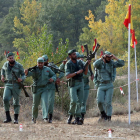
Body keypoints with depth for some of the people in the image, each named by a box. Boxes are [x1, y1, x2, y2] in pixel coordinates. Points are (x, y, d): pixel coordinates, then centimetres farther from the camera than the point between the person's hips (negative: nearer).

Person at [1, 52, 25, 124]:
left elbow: (23, 75, 0)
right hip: (8, 85, 2)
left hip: (16, 86, -2)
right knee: (5, 99, -19)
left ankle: (16, 119, 12)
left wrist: (21, 79, -23)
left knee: (16, 102, 0)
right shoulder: (6, 64, 3)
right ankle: (8, 117, -11)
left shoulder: (19, 66, -9)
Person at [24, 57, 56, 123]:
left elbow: (54, 75, 17)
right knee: (35, 104, 8)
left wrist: (53, 79, -7)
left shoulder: (47, 69, 4)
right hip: (36, 89, -1)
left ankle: (45, 117, -23)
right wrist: (26, 72, -51)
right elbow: (29, 74, -26)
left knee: (45, 102, -17)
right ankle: (34, 118, 29)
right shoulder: (34, 70, -6)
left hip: (45, 89, 1)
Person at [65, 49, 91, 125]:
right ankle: (70, 115, 4)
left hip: (80, 83, 5)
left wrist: (87, 65, -7)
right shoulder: (68, 64, -7)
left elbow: (85, 73, 7)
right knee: (74, 100, -18)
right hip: (73, 84, -5)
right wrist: (77, 73, -23)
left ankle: (77, 118, 4)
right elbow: (67, 76, -16)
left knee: (79, 102, 2)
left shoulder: (80, 62, 7)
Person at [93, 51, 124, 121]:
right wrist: (102, 58, -25)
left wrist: (115, 58, -14)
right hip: (101, 86, 0)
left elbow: (122, 64, -5)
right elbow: (95, 64, -24)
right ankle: (103, 115, 10)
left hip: (109, 86, 0)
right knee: (100, 101, -12)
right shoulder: (99, 63, 1)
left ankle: (108, 118, -5)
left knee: (108, 102, -8)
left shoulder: (112, 63, 5)